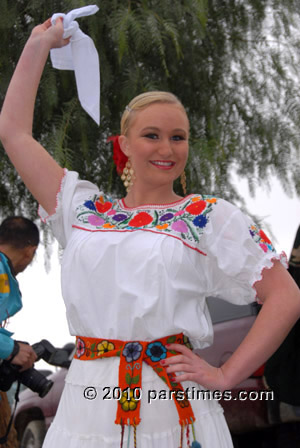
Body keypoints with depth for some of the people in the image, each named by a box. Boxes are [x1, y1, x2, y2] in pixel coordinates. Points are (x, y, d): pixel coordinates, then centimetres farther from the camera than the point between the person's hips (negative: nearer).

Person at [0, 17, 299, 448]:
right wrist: (39, 44, 21)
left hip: (172, 411, -2)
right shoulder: (84, 210, 13)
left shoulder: (210, 216, 4)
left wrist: (225, 376, -6)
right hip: (87, 408, 3)